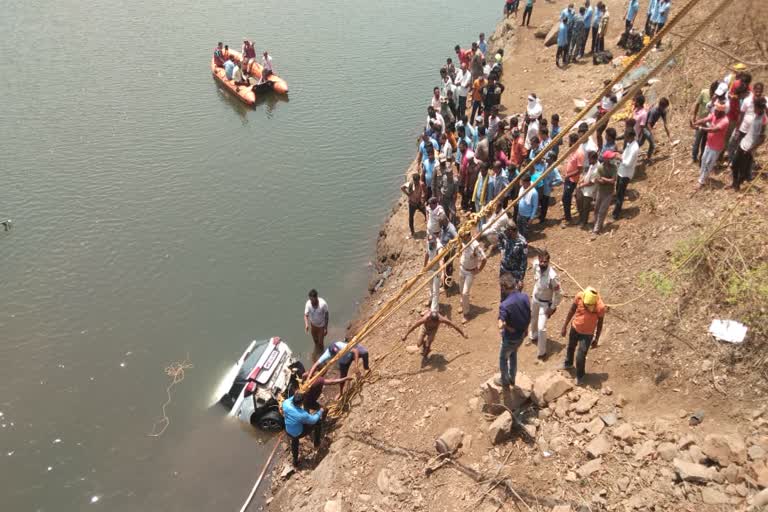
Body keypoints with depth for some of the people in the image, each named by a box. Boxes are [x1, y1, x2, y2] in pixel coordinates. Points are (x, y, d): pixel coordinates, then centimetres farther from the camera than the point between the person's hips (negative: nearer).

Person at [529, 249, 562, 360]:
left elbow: (559, 294, -25)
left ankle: (542, 352, 13)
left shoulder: (552, 276, -38)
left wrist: (552, 308, -17)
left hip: (545, 303, -6)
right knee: (533, 319, 29)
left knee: (541, 328, -7)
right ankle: (534, 336, 58)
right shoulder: (535, 264, -21)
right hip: (535, 298, 6)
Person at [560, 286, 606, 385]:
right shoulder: (579, 296, -26)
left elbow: (600, 324, -13)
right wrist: (565, 326, 0)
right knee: (571, 347, 27)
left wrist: (596, 340, -3)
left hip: (587, 334, -3)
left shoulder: (600, 307, -31)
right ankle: (568, 363, 58)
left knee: (580, 356, 3)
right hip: (574, 328, 3)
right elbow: (572, 311, -8)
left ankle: (580, 376, 32)